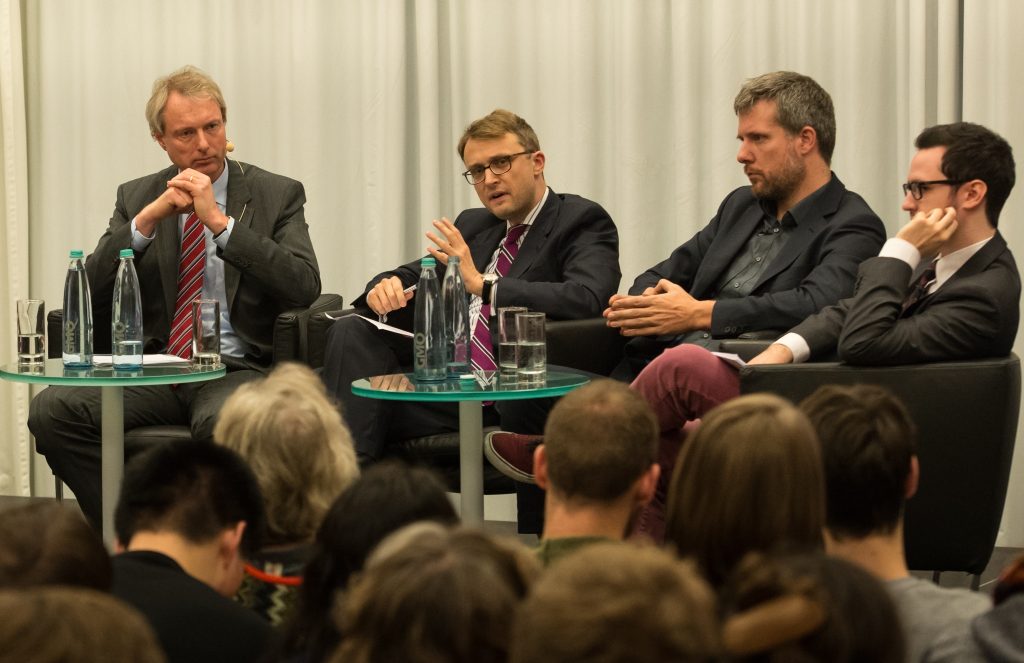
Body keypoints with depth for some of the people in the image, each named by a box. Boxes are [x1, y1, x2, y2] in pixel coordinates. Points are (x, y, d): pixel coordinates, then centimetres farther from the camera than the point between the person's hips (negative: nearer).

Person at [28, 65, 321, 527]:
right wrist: (147, 219, -10)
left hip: (237, 370, -3)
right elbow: (89, 292, 3)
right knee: (52, 410, -23)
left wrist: (220, 222, -15)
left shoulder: (276, 194, 5)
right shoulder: (137, 198, 14)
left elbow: (304, 287, -10)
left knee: (221, 423, -40)